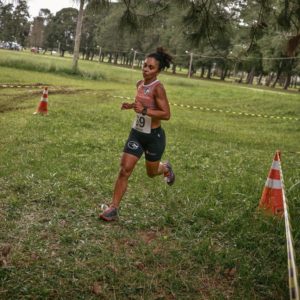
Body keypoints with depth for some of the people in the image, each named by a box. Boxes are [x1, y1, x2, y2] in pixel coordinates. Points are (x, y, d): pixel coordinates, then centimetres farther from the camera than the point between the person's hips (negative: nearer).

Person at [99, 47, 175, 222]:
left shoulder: (158, 88, -19)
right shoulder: (140, 84, 3)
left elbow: (166, 114, -24)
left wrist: (144, 111, -34)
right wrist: (131, 105, 3)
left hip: (154, 136, -5)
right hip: (137, 133, 5)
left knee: (151, 173, 16)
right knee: (124, 170, -4)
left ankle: (166, 168, 52)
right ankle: (114, 209, 3)